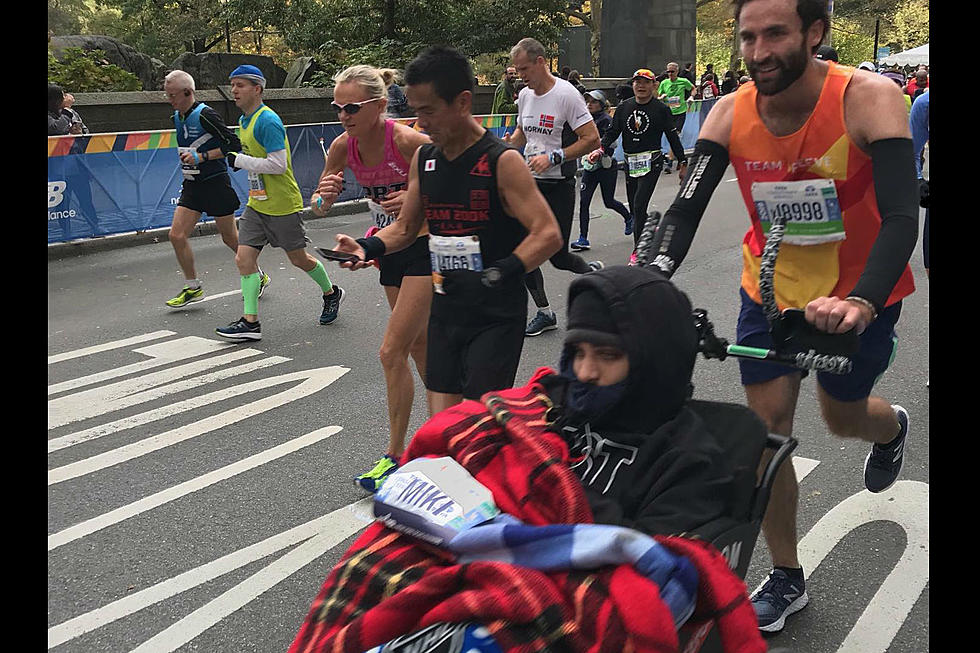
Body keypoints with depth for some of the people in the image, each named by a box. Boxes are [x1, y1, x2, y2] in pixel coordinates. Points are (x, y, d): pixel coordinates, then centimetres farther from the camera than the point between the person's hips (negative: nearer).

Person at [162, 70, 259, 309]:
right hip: (191, 185, 8)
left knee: (230, 238, 4)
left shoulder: (205, 115, -16)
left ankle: (259, 277, 25)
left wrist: (201, 157, -22)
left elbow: (234, 144, -19)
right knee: (176, 235, -3)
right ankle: (193, 287, 9)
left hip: (216, 184, -8)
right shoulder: (177, 117, 10)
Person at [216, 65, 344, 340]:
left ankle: (331, 293, 33)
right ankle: (250, 321, -1)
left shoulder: (268, 121, -19)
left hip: (283, 205, -8)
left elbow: (278, 164, -25)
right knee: (244, 258, -3)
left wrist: (239, 160, -21)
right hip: (256, 204, 8)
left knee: (298, 259, 7)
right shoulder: (244, 120, 11)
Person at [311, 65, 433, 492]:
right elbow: (319, 207, 1)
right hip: (390, 246, 7)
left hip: (426, 246, -7)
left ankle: (395, 456, 2)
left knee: (392, 352, -10)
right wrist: (324, 196, -23)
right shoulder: (343, 147, -6)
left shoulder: (410, 143, -24)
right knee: (420, 345, 18)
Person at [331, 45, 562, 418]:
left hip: (496, 316, -6)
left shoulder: (502, 161, -13)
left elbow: (548, 235, -17)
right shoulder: (423, 159, 7)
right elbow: (405, 227, 18)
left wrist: (495, 276, -27)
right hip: (445, 310, 6)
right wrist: (367, 248, -1)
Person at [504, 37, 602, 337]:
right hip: (529, 183, 7)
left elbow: (592, 139, -17)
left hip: (559, 186, -7)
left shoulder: (566, 94, -14)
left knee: (559, 257, -2)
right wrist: (508, 142, 4)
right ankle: (544, 313, 14)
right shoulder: (525, 95, 9)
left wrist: (552, 158, -22)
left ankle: (592, 271, 32)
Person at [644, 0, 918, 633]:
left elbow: (901, 216, -34)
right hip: (772, 288, 3)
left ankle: (891, 427, 57)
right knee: (767, 426, 2)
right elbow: (687, 206, -19)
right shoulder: (731, 113, -15)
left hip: (857, 291, -2)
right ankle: (787, 579, 20)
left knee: (841, 414, 15)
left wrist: (860, 302, -50)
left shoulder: (868, 98, -25)